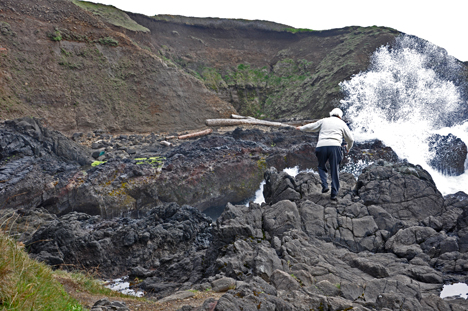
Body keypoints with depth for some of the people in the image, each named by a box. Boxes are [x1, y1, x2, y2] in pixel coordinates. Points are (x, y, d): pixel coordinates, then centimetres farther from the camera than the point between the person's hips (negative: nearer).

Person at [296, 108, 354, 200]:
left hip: (321, 146, 1)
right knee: (335, 170, 5)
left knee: (321, 166, 21)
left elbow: (310, 127, 26)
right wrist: (348, 148, 40)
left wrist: (301, 128, 46)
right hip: (335, 146, -1)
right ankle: (334, 194, 3)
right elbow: (350, 139, 20)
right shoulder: (342, 123, 18)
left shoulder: (323, 121, 19)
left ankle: (324, 185, 2)